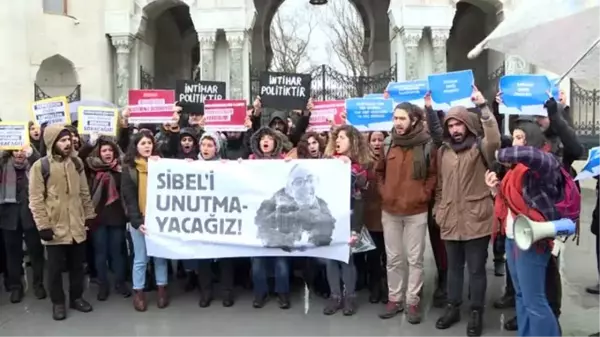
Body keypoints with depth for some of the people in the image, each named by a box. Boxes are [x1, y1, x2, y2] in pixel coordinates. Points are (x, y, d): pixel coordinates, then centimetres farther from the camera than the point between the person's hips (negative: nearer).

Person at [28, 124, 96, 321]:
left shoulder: (76, 163, 5)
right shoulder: (40, 166, -8)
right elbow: (35, 200, -10)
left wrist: (90, 216, 10)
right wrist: (43, 225, -13)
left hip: (77, 226, 4)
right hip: (54, 227, -4)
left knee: (77, 265, 14)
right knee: (55, 268, 8)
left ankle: (76, 297, 30)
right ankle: (58, 303, 24)